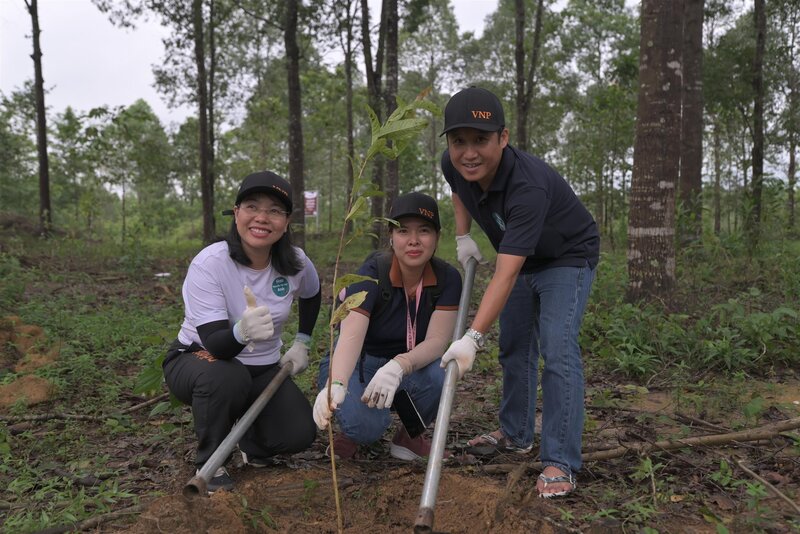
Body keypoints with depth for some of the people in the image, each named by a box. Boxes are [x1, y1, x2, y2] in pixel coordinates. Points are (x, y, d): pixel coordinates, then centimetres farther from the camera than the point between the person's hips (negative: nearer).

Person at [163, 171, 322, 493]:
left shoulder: (296, 264, -12)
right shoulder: (210, 263, -26)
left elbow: (311, 294, 14)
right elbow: (215, 345, -33)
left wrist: (301, 343, 8)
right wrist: (241, 332, -54)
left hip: (262, 368, 4)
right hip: (199, 358, -3)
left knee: (299, 435, -17)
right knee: (226, 376, -39)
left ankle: (250, 441, 19)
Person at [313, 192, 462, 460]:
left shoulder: (447, 277, -14)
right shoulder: (372, 273, -24)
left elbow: (437, 340, -22)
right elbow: (351, 336, -38)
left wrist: (398, 367, -43)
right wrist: (335, 385, -59)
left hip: (409, 369, 3)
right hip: (356, 366, -3)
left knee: (439, 375, -32)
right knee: (367, 425, -34)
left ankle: (411, 433, 0)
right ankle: (352, 428, 5)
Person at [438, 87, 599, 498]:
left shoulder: (528, 185, -41)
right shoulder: (454, 165, -19)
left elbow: (506, 274, -45)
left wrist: (473, 338, -50)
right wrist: (462, 237, -1)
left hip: (567, 257, -7)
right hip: (523, 259, 7)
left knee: (557, 349, -21)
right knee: (514, 347, 13)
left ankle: (561, 464, -13)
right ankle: (516, 435, 30)